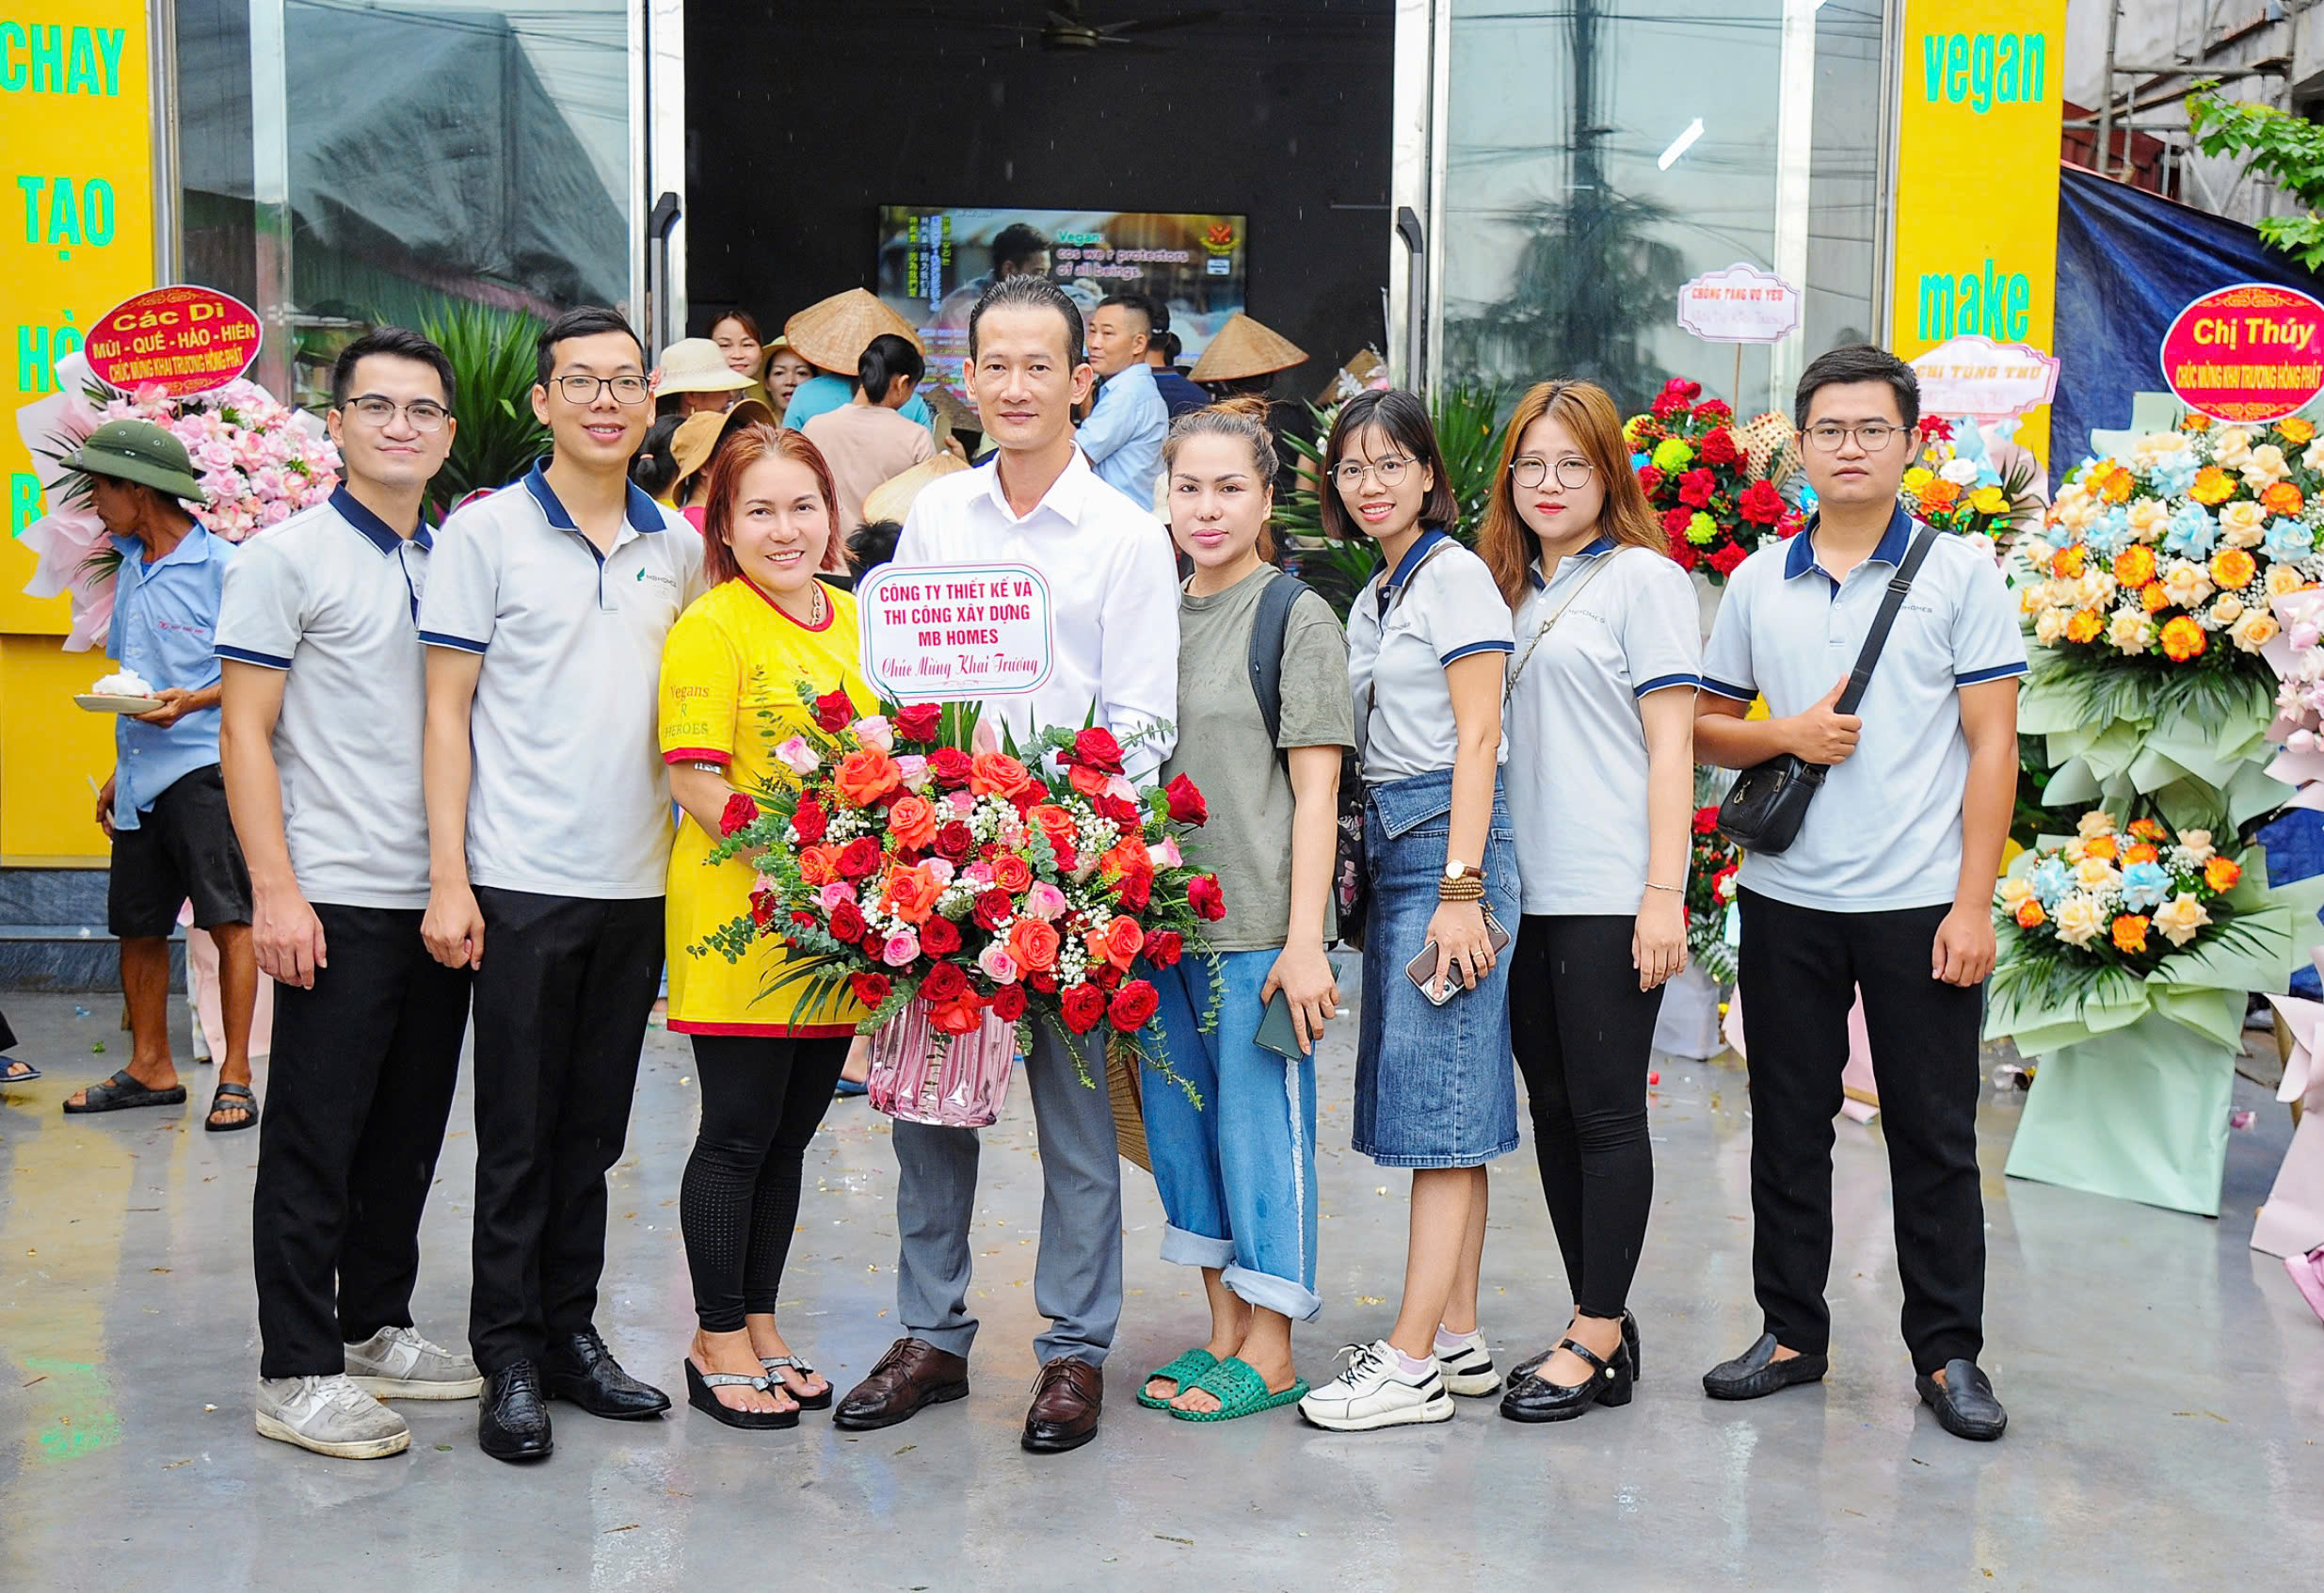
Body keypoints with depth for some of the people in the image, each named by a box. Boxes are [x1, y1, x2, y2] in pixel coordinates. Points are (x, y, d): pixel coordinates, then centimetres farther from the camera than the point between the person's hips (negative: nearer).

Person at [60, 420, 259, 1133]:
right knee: (136, 926, 11)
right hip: (141, 775, 8)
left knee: (227, 920, -8)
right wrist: (120, 770, 22)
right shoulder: (131, 568, 16)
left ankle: (235, 1076, -5)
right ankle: (150, 1068, 23)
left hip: (204, 766, -8)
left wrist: (193, 701, -22)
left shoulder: (224, 567, -7)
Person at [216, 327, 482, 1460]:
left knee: (408, 1132, 14)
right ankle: (298, 1374, 9)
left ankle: (378, 1330, 27)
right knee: (314, 1141, 0)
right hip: (336, 901, -6)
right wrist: (276, 893, -15)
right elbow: (245, 733, -8)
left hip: (441, 899, 6)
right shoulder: (285, 559, -4)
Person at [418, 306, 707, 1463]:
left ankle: (570, 1332, 24)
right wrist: (448, 879, -10)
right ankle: (509, 1360, 13)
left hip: (638, 883, 4)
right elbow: (447, 711, -4)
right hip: (522, 881, -4)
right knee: (518, 1135, 2)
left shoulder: (677, 546, 10)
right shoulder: (485, 532, -2)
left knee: (592, 1130, 13)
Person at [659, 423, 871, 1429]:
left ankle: (759, 1326, 27)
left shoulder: (854, 618, 13)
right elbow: (695, 781, -14)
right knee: (740, 1133, 2)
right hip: (740, 920, -6)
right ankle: (717, 1344, 15)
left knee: (790, 1133, 14)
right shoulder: (710, 627, -8)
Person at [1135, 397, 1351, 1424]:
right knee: (1179, 1123, 12)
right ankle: (1223, 1329, 26)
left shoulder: (1297, 616, -4)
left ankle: (1269, 1351, 12)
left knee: (1260, 1120, 0)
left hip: (1257, 923, -6)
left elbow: (1315, 789, -9)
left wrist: (1304, 939, -15)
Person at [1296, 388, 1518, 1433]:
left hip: (1449, 838, -9)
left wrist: (1461, 886, -18)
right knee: (1440, 1104, 10)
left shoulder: (1454, 575, -6)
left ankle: (1412, 1360, -6)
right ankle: (1458, 1339, 16)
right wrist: (1370, 868, 14)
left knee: (1438, 1094, -8)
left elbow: (1477, 740, -12)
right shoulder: (1370, 599, 20)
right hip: (1390, 844, 9)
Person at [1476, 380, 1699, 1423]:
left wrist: (1664, 892, -14)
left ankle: (1599, 1341, 6)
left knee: (1606, 1112, -2)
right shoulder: (1508, 588, 17)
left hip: (1610, 896, -7)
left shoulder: (1645, 578, -2)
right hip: (1524, 890, 7)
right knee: (1553, 1110, 10)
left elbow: (1670, 745, -7)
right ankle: (1600, 1325, 20)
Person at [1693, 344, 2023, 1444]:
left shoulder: (1959, 574, 0)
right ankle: (1790, 1332, 23)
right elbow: (1705, 728, 12)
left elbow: (1992, 745, -4)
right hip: (1785, 899, 3)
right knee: (1788, 1127, 10)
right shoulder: (1758, 582, 8)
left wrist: (1973, 902, -10)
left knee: (1934, 1136, 4)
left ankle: (1948, 1351, 17)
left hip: (1920, 901, -3)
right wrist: (1788, 735, -9)